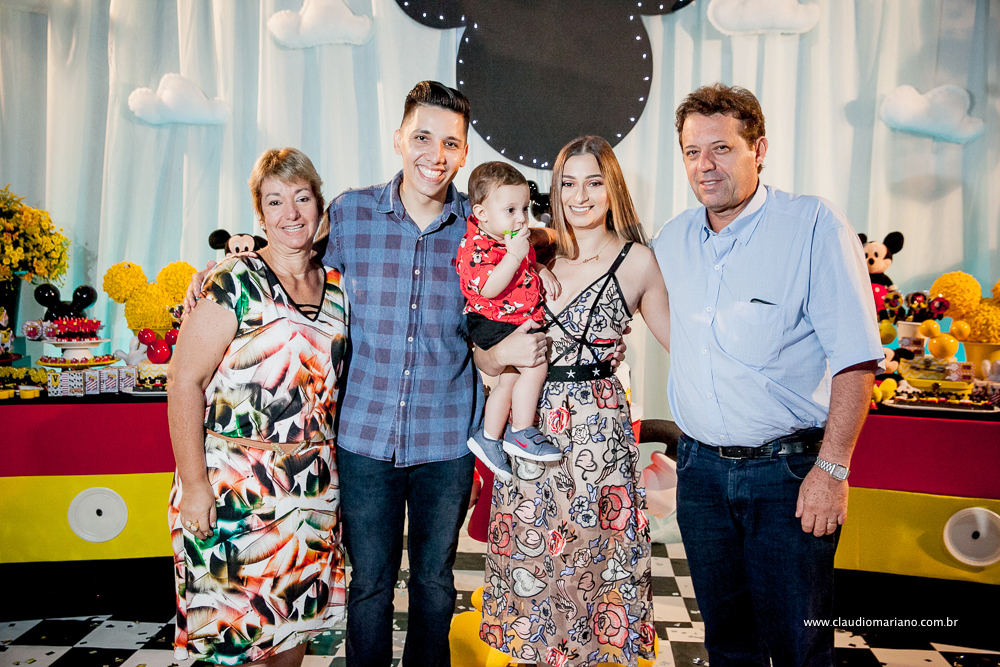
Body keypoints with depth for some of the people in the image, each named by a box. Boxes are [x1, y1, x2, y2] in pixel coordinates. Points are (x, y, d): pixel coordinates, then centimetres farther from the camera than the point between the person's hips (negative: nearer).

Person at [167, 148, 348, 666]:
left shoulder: (336, 287, 7)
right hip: (236, 487, -5)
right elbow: (184, 381, -13)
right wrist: (193, 483, -16)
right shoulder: (234, 284, -11)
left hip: (314, 488, 5)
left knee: (295, 618, 16)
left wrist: (325, 464, 10)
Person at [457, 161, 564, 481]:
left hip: (520, 320, 10)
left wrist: (543, 272, 8)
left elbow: (530, 263, 29)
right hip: (492, 323, -10)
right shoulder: (476, 247, -20)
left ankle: (488, 437, 30)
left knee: (509, 378, 14)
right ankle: (521, 433, -7)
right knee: (536, 363, -21)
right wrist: (514, 254, -35)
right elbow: (489, 289, -32)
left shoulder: (513, 238, 9)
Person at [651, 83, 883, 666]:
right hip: (701, 466, 5)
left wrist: (833, 468, -16)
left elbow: (855, 356, -13)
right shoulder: (673, 239, 6)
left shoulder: (814, 224, -9)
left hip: (789, 470, -4)